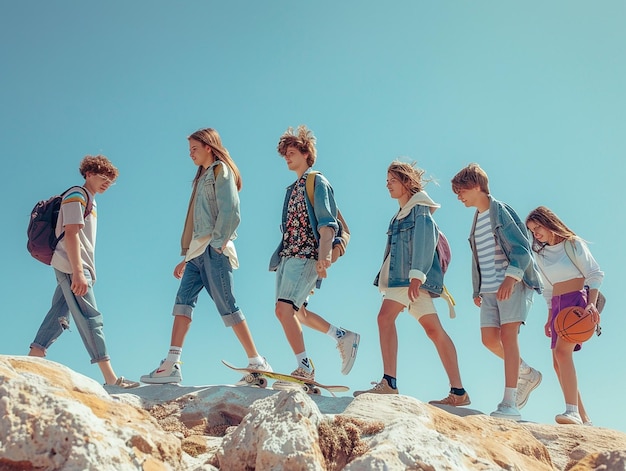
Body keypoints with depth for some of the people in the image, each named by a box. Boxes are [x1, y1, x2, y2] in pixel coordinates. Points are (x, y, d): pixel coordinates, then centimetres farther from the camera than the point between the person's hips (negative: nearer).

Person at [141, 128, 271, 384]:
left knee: (226, 305, -9)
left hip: (213, 249, -9)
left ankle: (257, 363, -4)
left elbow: (230, 211, -13)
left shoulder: (221, 170, 1)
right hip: (198, 250, 9)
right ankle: (172, 365, -6)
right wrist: (186, 257, 20)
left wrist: (218, 243, -17)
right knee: (183, 299, -2)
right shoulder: (203, 176, 26)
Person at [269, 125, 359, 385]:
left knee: (284, 308, -19)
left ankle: (304, 368, -13)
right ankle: (344, 337, 23)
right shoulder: (293, 188, 23)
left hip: (306, 256, -9)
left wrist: (324, 254, -27)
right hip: (287, 255, 9)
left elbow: (327, 223, -13)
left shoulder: (317, 182, -2)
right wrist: (279, 257, 19)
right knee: (296, 311, 11)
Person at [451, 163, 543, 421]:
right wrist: (477, 290, 18)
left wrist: (510, 278, -26)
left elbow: (522, 248, -14)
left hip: (514, 284, -8)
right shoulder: (477, 220, 19)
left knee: (507, 335, -16)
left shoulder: (500, 211, -5)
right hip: (490, 289, 8)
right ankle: (527, 374, 22)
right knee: (489, 338, 0)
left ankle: (510, 404, -19)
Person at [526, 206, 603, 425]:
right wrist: (550, 318, 16)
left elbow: (595, 274, -6)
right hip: (557, 305, 8)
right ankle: (583, 418, 8)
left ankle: (572, 411, -33)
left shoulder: (573, 244, -2)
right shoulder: (541, 254, 16)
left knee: (562, 351, -27)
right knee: (558, 363, 2)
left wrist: (592, 303, -21)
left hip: (578, 300, -7)